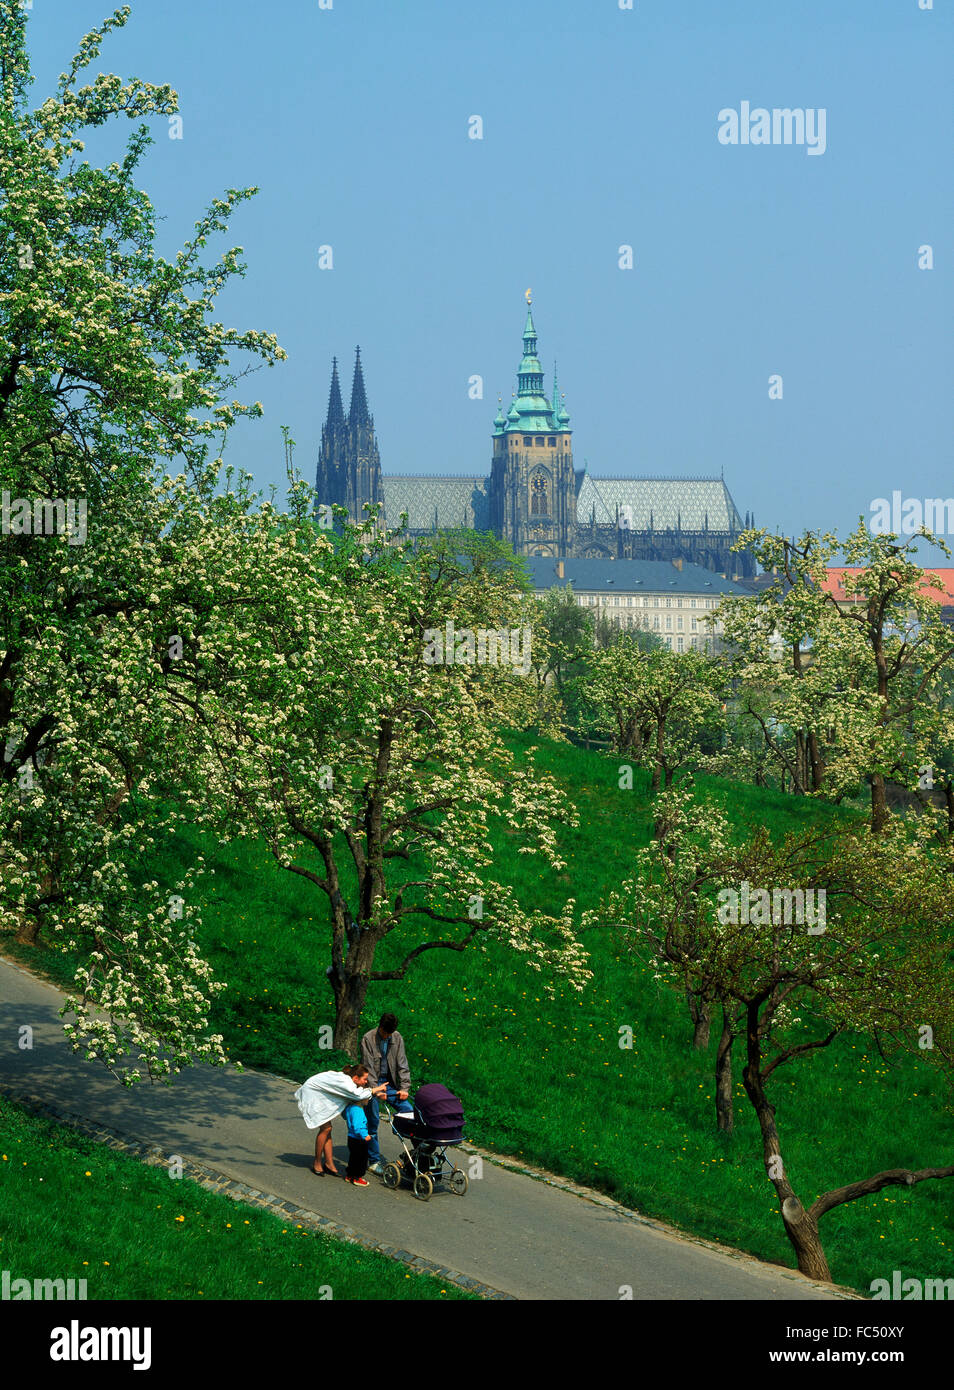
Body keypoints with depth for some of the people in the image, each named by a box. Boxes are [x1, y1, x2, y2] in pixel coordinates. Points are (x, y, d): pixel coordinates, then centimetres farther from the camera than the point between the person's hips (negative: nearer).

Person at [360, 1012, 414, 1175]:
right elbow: (368, 1068, -13)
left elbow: (402, 1065, 2)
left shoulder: (397, 1038, 2)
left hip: (390, 1084, 3)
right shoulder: (368, 1039, -10)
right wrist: (376, 1089, -21)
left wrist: (404, 1088, -8)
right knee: (373, 1123, -4)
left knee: (409, 1111, -13)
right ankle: (374, 1161, 5)